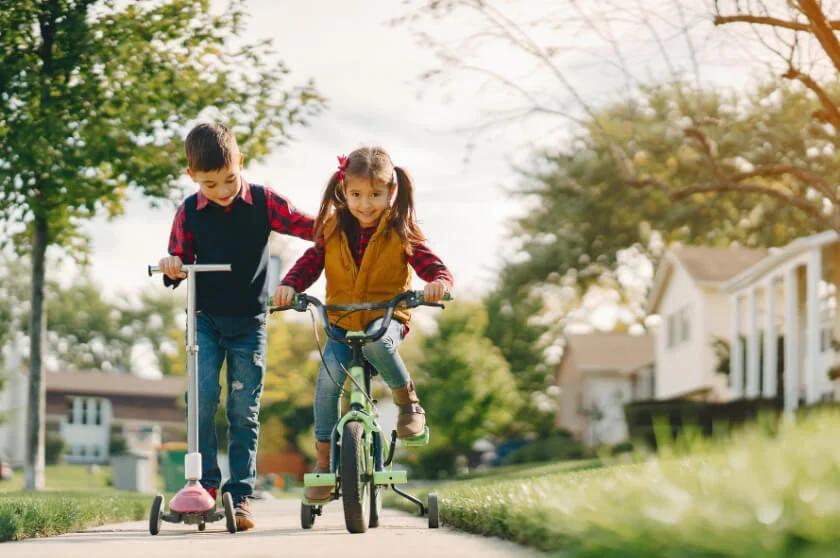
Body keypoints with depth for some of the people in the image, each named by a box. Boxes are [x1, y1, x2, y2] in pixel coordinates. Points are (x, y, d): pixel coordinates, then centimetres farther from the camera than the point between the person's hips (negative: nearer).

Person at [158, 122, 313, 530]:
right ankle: (206, 482, -3)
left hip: (249, 321, 0)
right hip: (205, 318, 1)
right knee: (203, 398, -14)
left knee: (244, 411, 0)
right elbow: (182, 259, 7)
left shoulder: (263, 201, -4)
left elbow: (311, 227, -2)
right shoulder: (189, 212, -2)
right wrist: (172, 267, -15)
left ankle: (240, 494, 4)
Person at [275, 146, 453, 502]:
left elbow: (433, 266, -11)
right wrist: (290, 285, -21)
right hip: (341, 322, 2)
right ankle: (323, 460, -7)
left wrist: (439, 282, -35)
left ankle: (409, 403, -12)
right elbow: (310, 262, 0)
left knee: (376, 342, -37)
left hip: (386, 318, -2)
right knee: (328, 379, -19)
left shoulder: (400, 233, -5)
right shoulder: (333, 229, 3)